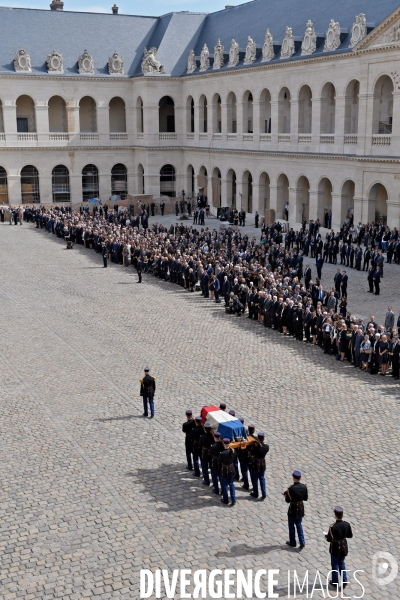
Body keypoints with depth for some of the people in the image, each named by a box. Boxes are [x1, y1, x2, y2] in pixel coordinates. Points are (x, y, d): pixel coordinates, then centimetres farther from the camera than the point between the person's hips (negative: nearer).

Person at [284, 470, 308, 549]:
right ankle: (302, 542, 18)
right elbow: (306, 498, 0)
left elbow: (288, 500, -17)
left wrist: (286, 494, 1)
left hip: (293, 510, -4)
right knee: (299, 525, 23)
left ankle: (292, 542, 31)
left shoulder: (291, 488, -25)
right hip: (301, 509, 4)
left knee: (291, 526, 17)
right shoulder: (304, 487, -11)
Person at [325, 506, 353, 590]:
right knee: (341, 562, 26)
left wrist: (326, 536, 1)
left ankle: (335, 582, 32)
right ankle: (344, 581, 21)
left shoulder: (333, 527, -30)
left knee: (335, 564, 17)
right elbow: (350, 535, -1)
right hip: (344, 547, 4)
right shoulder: (347, 524, -15)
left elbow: (329, 539, -21)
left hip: (335, 548, -4)